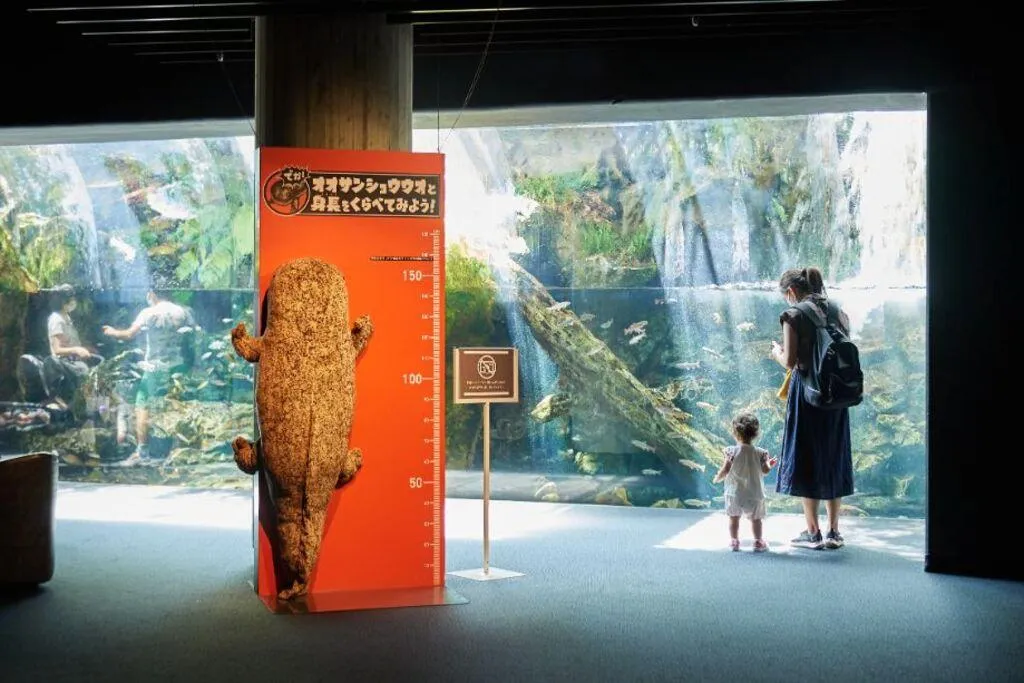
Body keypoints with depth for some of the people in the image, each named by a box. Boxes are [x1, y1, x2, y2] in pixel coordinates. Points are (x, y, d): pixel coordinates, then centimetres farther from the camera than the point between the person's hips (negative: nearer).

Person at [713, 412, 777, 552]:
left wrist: (717, 478, 6)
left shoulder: (732, 451, -14)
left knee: (734, 517, 14)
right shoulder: (760, 453, -9)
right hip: (754, 494, 1)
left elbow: (725, 470, -13)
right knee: (755, 518, 14)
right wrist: (770, 464, 16)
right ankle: (758, 542, 16)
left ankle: (734, 540, 18)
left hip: (734, 493, -1)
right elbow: (765, 470, -6)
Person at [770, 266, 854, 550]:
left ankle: (813, 532, 6)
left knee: (805, 459, 3)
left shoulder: (794, 314, -9)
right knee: (833, 458, 13)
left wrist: (777, 353, 7)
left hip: (807, 391, -6)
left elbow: (790, 361, -14)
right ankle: (834, 531, 17)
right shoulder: (837, 311, 9)